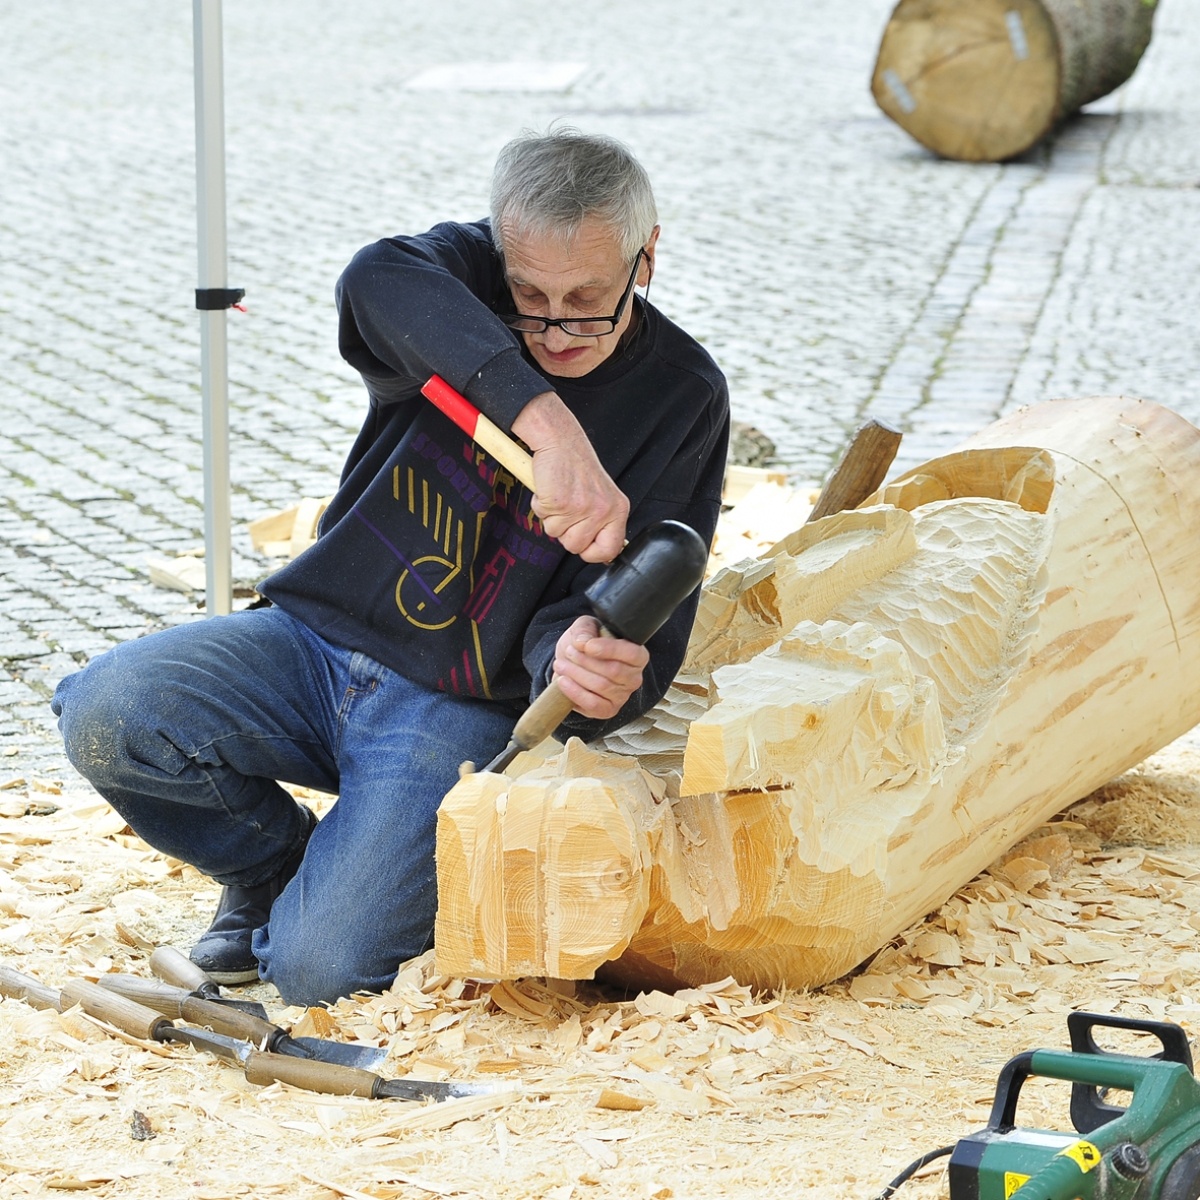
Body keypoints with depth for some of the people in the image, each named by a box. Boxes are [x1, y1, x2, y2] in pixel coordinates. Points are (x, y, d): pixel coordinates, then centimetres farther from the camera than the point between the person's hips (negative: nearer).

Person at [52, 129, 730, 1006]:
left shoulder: (683, 399, -6)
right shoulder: (469, 280, -6)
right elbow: (381, 281, -33)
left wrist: (598, 675, -38)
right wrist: (545, 421, -48)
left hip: (460, 712, -3)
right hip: (316, 638, 3)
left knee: (321, 969, -22)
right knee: (103, 719, -23)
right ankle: (275, 860, 7)